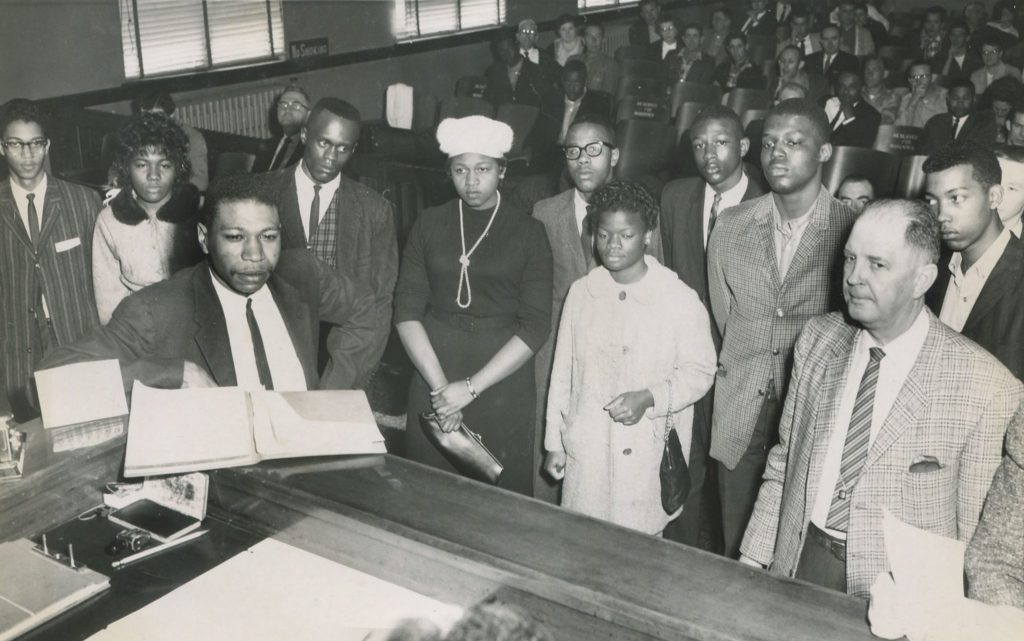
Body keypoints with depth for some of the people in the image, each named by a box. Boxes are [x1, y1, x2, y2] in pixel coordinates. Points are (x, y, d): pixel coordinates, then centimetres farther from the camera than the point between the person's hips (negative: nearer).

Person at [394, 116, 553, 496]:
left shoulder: (528, 233, 0)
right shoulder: (429, 225, 5)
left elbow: (535, 326, -6)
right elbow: (407, 310, 0)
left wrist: (471, 387, -13)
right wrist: (440, 386, -10)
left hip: (502, 384, -1)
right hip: (433, 379, 2)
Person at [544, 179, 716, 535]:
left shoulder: (680, 299, -8)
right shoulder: (581, 292, 2)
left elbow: (699, 371, -2)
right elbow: (562, 372, 7)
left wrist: (649, 398, -19)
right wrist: (554, 443, 10)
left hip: (647, 454, -3)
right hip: (585, 450, 3)